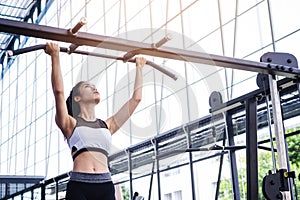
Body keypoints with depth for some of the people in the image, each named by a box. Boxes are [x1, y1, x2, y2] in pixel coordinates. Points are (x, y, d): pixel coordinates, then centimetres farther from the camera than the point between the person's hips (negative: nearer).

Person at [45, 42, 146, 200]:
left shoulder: (107, 125, 21)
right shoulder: (70, 124, 11)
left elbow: (136, 98, 22)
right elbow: (59, 91, -4)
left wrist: (139, 68, 30)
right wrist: (55, 57, -2)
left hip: (105, 187, 4)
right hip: (79, 187, -3)